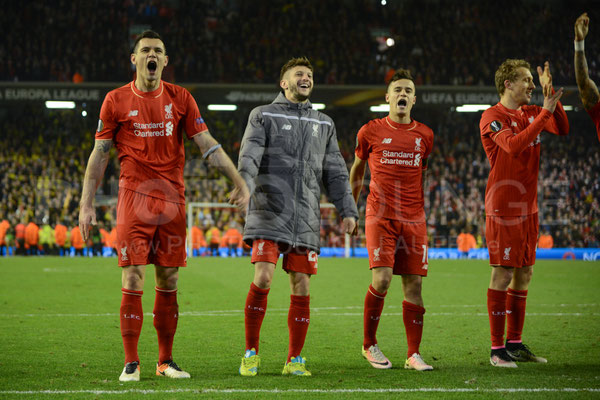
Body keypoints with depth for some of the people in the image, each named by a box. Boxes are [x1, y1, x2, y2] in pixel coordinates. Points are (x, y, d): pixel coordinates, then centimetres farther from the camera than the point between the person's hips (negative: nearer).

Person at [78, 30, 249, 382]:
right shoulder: (116, 100, 2)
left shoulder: (181, 98, 7)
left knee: (169, 281, 5)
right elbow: (99, 154, 6)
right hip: (134, 197, -2)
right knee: (133, 281, -6)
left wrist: (239, 182, -2)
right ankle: (131, 363, 2)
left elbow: (208, 145, 6)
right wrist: (87, 204, 1)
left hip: (172, 200, 2)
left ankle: (166, 361, 14)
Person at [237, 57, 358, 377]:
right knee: (263, 279, -15)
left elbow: (335, 172, 20)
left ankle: (295, 359, 9)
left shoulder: (324, 124, 20)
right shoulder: (263, 115, 8)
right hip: (269, 213, -3)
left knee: (301, 287, 0)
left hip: (306, 218, 4)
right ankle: (251, 353, -1)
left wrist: (347, 210, 10)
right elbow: (249, 155, -7)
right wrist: (244, 185, -27)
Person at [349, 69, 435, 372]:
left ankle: (413, 354, 5)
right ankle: (369, 344, 4)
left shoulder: (424, 135, 10)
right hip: (380, 215, -3)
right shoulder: (371, 131, 3)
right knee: (381, 278, -15)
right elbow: (357, 168, 17)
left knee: (414, 284, 0)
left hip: (413, 219, 3)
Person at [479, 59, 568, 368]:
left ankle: (514, 343, 18)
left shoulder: (531, 113, 14)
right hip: (503, 208, -8)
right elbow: (513, 145, -24)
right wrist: (545, 112, -22)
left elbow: (562, 129, 4)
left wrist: (551, 95, -6)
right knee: (502, 275, -7)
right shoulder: (492, 117, -9)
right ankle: (497, 348, -2)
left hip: (528, 206, 8)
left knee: (523, 275, 10)